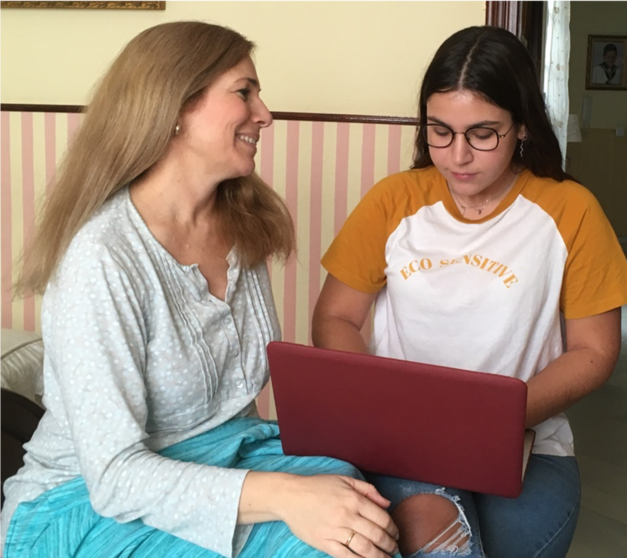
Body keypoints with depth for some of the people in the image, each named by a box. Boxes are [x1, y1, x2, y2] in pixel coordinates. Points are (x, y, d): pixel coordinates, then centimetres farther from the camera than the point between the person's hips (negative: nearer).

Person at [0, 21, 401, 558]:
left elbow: (240, 386, 7)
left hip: (231, 459, 7)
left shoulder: (244, 228, 5)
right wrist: (286, 496, -36)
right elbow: (115, 474, -24)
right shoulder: (102, 258, -21)